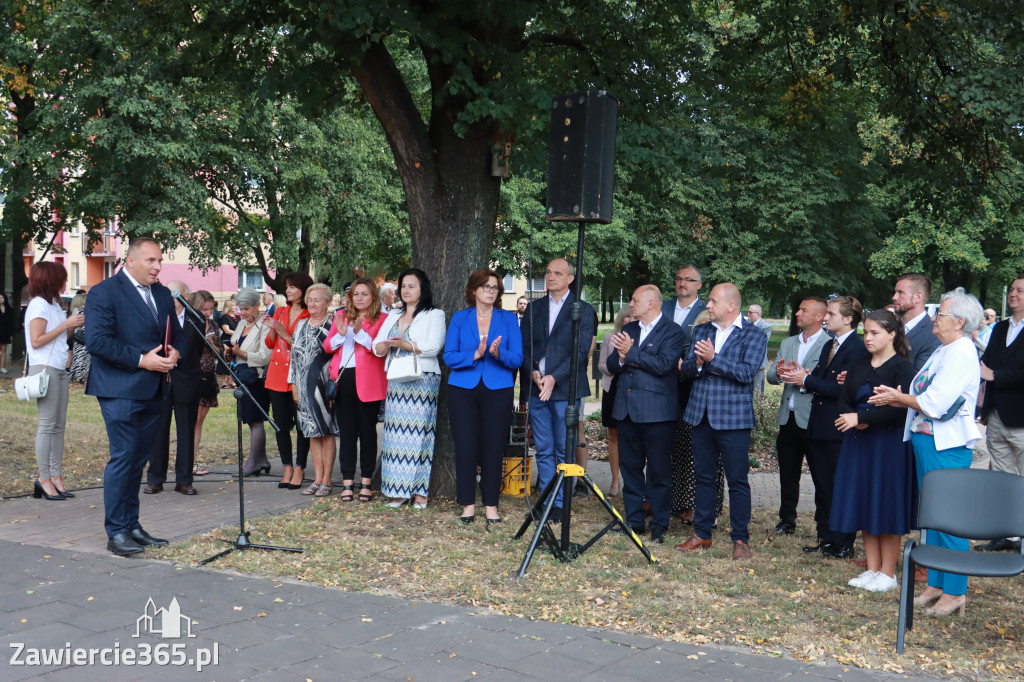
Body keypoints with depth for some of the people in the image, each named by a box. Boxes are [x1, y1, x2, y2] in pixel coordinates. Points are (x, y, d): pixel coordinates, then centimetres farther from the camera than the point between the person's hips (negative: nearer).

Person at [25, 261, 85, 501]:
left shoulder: (52, 304, 18)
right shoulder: (39, 305, -9)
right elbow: (36, 341, -15)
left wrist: (74, 325, 6)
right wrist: (66, 324, -12)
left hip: (59, 369, 9)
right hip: (45, 369, -9)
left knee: (58, 426, 7)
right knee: (47, 425, -7)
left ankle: (55, 477, 10)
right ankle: (44, 479, -3)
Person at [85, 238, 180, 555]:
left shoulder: (162, 294, 15)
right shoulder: (104, 293, -8)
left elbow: (176, 332, 21)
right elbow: (97, 340, -16)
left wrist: (175, 352, -2)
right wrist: (141, 360, -18)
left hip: (154, 390, 7)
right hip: (120, 390, -7)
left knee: (138, 458, 12)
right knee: (123, 457, -7)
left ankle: (131, 525, 21)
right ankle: (116, 532, 1)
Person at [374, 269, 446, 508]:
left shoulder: (434, 315, 4)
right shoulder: (393, 316, 21)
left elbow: (434, 347, -11)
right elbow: (377, 347, 13)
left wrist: (403, 344, -16)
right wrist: (386, 345, -10)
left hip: (422, 381, -5)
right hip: (396, 381, 5)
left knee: (418, 432, -8)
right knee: (396, 433, 0)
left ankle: (419, 491, -4)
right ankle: (398, 490, 4)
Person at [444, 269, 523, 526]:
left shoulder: (508, 319, 5)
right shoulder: (459, 319, 6)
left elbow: (517, 358, -2)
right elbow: (449, 357, -1)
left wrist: (499, 353, -22)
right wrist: (475, 355, -17)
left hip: (497, 390, 0)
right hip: (463, 390, 0)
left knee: (493, 448, 2)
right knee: (465, 447, 1)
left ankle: (491, 505, 14)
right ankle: (467, 504, 13)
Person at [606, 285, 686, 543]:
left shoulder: (673, 331, -5)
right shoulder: (628, 330, 16)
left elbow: (664, 364, -18)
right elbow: (611, 364, 11)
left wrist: (631, 353, -12)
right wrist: (622, 359, -11)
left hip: (656, 412, -6)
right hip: (627, 410, 6)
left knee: (658, 471, 0)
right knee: (630, 467, 11)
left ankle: (659, 525, 9)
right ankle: (634, 520, 21)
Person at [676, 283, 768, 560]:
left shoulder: (754, 335, -4)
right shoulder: (701, 331, 12)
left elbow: (747, 372, -16)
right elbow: (685, 368, 6)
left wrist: (713, 358, -20)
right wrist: (697, 362, -15)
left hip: (733, 419, -5)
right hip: (701, 415, 5)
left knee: (737, 480, 0)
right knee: (703, 477, 13)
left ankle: (741, 539, 10)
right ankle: (702, 534, 23)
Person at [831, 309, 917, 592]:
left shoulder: (902, 368, -8)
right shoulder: (858, 367, 12)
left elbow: (899, 410, -18)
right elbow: (844, 402, 8)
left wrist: (860, 417, -18)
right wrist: (858, 422, -12)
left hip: (889, 444, -6)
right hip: (858, 443, 6)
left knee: (886, 506, -1)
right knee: (864, 505, 9)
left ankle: (888, 573, 9)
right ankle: (872, 569, 18)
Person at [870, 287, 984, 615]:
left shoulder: (962, 354, -15)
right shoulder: (942, 352, 15)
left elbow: (935, 403, -20)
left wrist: (900, 398, -7)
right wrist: (900, 398, 1)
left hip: (947, 446, -10)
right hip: (926, 440, 10)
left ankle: (954, 592, 5)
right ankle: (935, 583, 25)